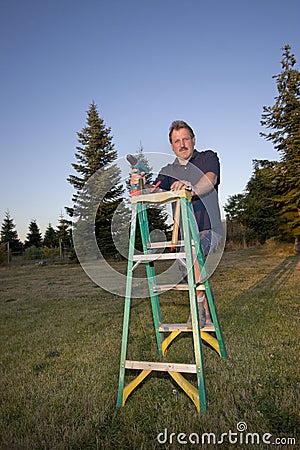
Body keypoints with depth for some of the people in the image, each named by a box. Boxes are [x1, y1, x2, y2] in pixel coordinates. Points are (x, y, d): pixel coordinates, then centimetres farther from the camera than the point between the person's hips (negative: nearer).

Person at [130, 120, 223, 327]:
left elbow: (210, 180, -19)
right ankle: (206, 316, 26)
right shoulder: (168, 171, 14)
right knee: (193, 276, 6)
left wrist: (192, 188, -41)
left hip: (210, 229, -4)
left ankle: (199, 306, -21)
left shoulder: (208, 158, 3)